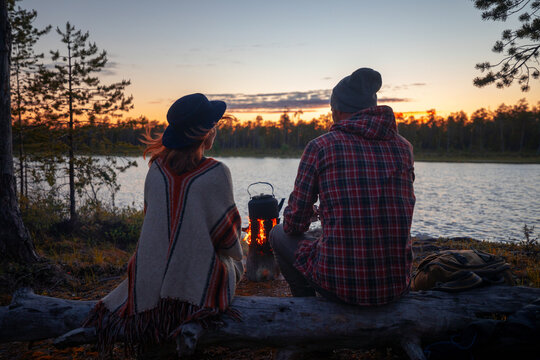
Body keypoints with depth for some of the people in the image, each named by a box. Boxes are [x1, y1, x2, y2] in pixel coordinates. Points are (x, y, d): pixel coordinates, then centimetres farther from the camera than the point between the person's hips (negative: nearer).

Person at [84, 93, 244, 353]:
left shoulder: (156, 168, -4)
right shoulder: (215, 173, -18)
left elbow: (151, 217, 10)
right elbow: (226, 235, -8)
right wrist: (235, 253, 14)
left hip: (150, 281, 5)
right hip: (199, 280, -5)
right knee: (234, 259, 27)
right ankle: (193, 327, 20)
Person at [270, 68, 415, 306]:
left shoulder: (321, 146, -7)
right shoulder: (403, 147, 5)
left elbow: (294, 225, -2)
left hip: (340, 285, -4)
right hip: (397, 285, 5)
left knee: (279, 235, 22)